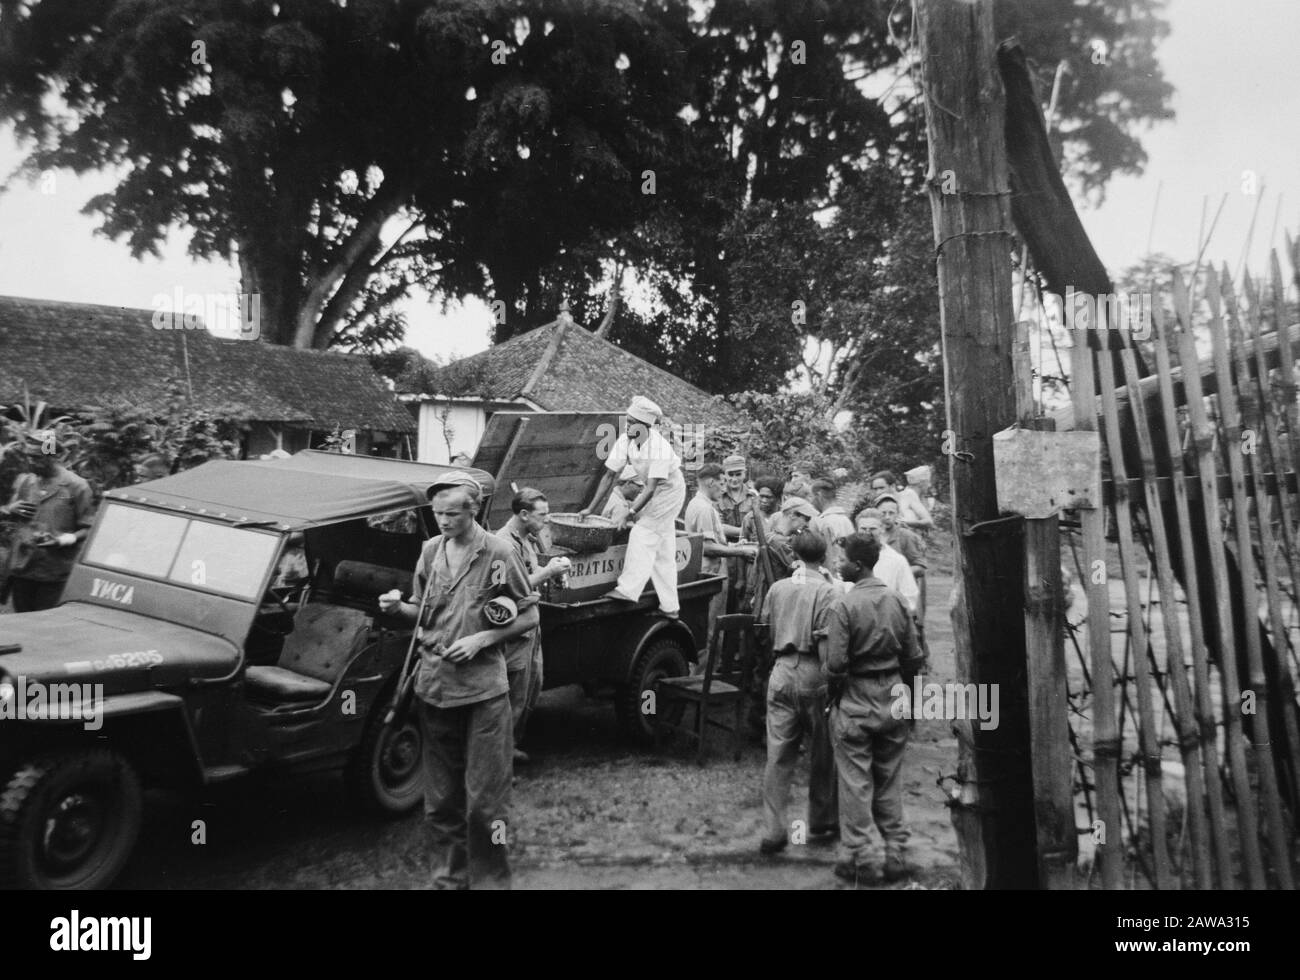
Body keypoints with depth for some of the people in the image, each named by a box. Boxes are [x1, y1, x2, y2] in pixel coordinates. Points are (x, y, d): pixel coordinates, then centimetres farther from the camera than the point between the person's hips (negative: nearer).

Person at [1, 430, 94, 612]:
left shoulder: (76, 486, -5)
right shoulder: (23, 481, 11)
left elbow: (88, 529, -4)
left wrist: (64, 540, -21)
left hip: (54, 575, -5)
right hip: (21, 568, 5)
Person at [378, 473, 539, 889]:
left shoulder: (497, 553, -7)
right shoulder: (430, 550, 7)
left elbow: (529, 616, -1)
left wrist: (482, 639, -13)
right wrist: (399, 608, -5)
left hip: (484, 689, -4)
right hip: (433, 685, 4)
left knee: (483, 799, 2)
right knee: (440, 799, 13)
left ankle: (489, 879, 17)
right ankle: (448, 876, 27)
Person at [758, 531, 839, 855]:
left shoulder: (777, 588, 6)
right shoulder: (828, 591, -8)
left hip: (781, 673, 3)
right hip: (814, 674, -3)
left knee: (778, 754, 5)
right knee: (822, 753, 13)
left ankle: (774, 830, 2)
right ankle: (821, 823, 25)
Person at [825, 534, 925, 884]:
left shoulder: (842, 605, -15)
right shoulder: (897, 601, 1)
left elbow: (835, 663, -17)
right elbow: (914, 657, 5)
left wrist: (833, 694, 0)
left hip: (855, 702, -5)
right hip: (893, 699, 5)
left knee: (855, 781, 4)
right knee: (890, 781, 14)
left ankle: (853, 858, 10)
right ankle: (895, 854, 19)